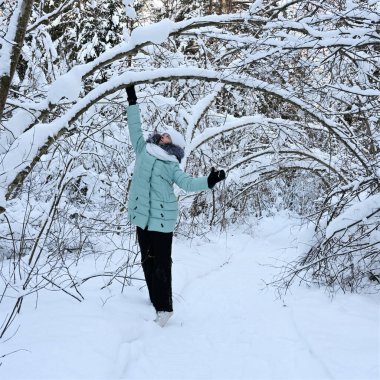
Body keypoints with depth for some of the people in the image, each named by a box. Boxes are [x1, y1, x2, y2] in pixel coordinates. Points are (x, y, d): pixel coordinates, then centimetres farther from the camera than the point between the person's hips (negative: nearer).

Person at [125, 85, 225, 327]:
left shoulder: (172, 165, 2)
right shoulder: (144, 151, 13)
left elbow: (188, 183, -9)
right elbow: (135, 128, 17)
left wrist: (209, 181, -27)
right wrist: (132, 101, 16)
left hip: (162, 219, -5)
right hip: (142, 216, 5)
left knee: (161, 264, -3)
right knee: (147, 262, 11)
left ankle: (165, 308, 4)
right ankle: (154, 302, 22)